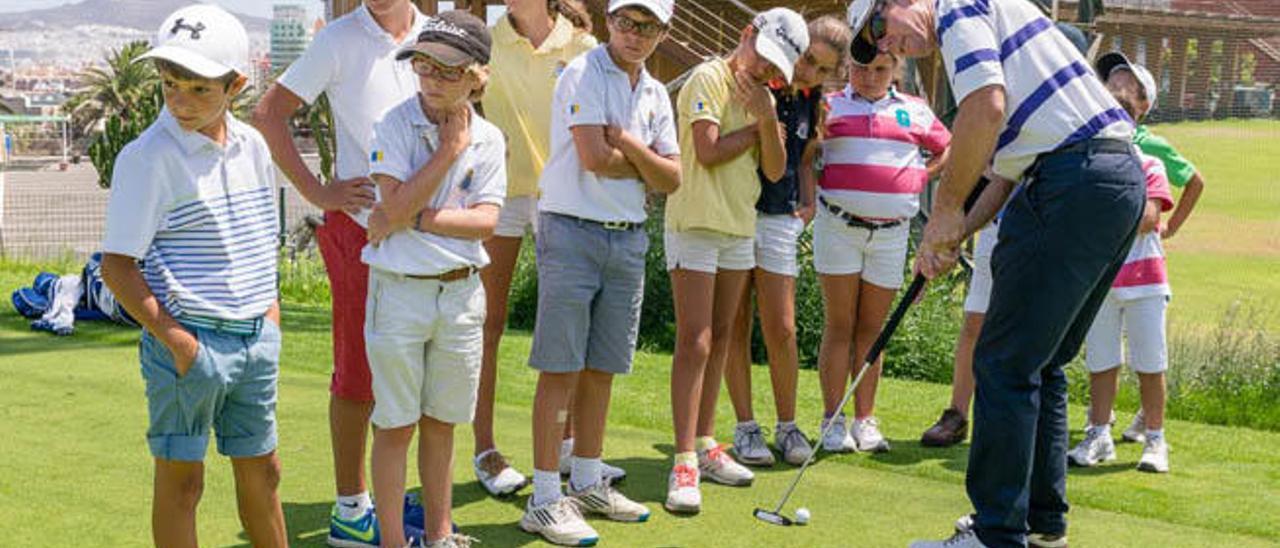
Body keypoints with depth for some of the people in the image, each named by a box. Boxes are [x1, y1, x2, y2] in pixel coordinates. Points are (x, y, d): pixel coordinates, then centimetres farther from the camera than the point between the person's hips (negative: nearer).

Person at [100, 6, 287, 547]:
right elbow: (116, 264, -13)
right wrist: (175, 339, -17)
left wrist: (270, 318, 11)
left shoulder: (252, 146, 7)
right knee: (181, 480, 4)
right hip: (189, 340, -6)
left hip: (255, 338, 6)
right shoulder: (147, 156, -12)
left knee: (261, 471, 17)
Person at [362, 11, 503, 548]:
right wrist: (450, 149, -14)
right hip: (400, 289, -3)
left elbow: (485, 222, -7)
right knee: (396, 425, 3)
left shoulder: (488, 139, 2)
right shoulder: (394, 125, -7)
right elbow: (397, 207, -19)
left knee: (440, 422, 15)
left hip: (462, 292, 3)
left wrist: (416, 219, -16)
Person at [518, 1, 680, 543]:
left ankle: (586, 483, 23)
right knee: (560, 369, -5)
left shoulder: (656, 94, 13)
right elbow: (594, 158, -18)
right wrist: (644, 165, -1)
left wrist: (630, 144, -10)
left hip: (629, 237, 7)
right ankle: (545, 499, -1)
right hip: (572, 230, -6)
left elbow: (671, 179, 6)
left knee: (601, 369, 12)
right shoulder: (582, 74, -7)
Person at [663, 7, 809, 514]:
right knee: (695, 341, -12)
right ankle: (684, 462, -12)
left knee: (720, 339, 10)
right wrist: (757, 128, -5)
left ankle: (705, 444, 18)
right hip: (695, 224, -7)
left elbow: (775, 169, 5)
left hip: (739, 229, 7)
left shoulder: (763, 96, 14)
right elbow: (707, 151, -18)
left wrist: (768, 119, -11)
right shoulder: (709, 78, -8)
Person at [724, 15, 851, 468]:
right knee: (736, 329, 2)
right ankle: (746, 427, 11)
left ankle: (787, 426, 15)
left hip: (779, 219, 3)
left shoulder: (812, 106, 7)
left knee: (781, 330, 1)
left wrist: (808, 203, 8)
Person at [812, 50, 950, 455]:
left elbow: (948, 150, 21)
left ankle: (865, 421, 9)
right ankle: (833, 419, 1)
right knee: (840, 325, -3)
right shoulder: (830, 106, 6)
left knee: (872, 328, 5)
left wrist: (921, 177, 8)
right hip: (838, 226, -2)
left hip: (891, 232, 2)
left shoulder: (915, 111, 11)